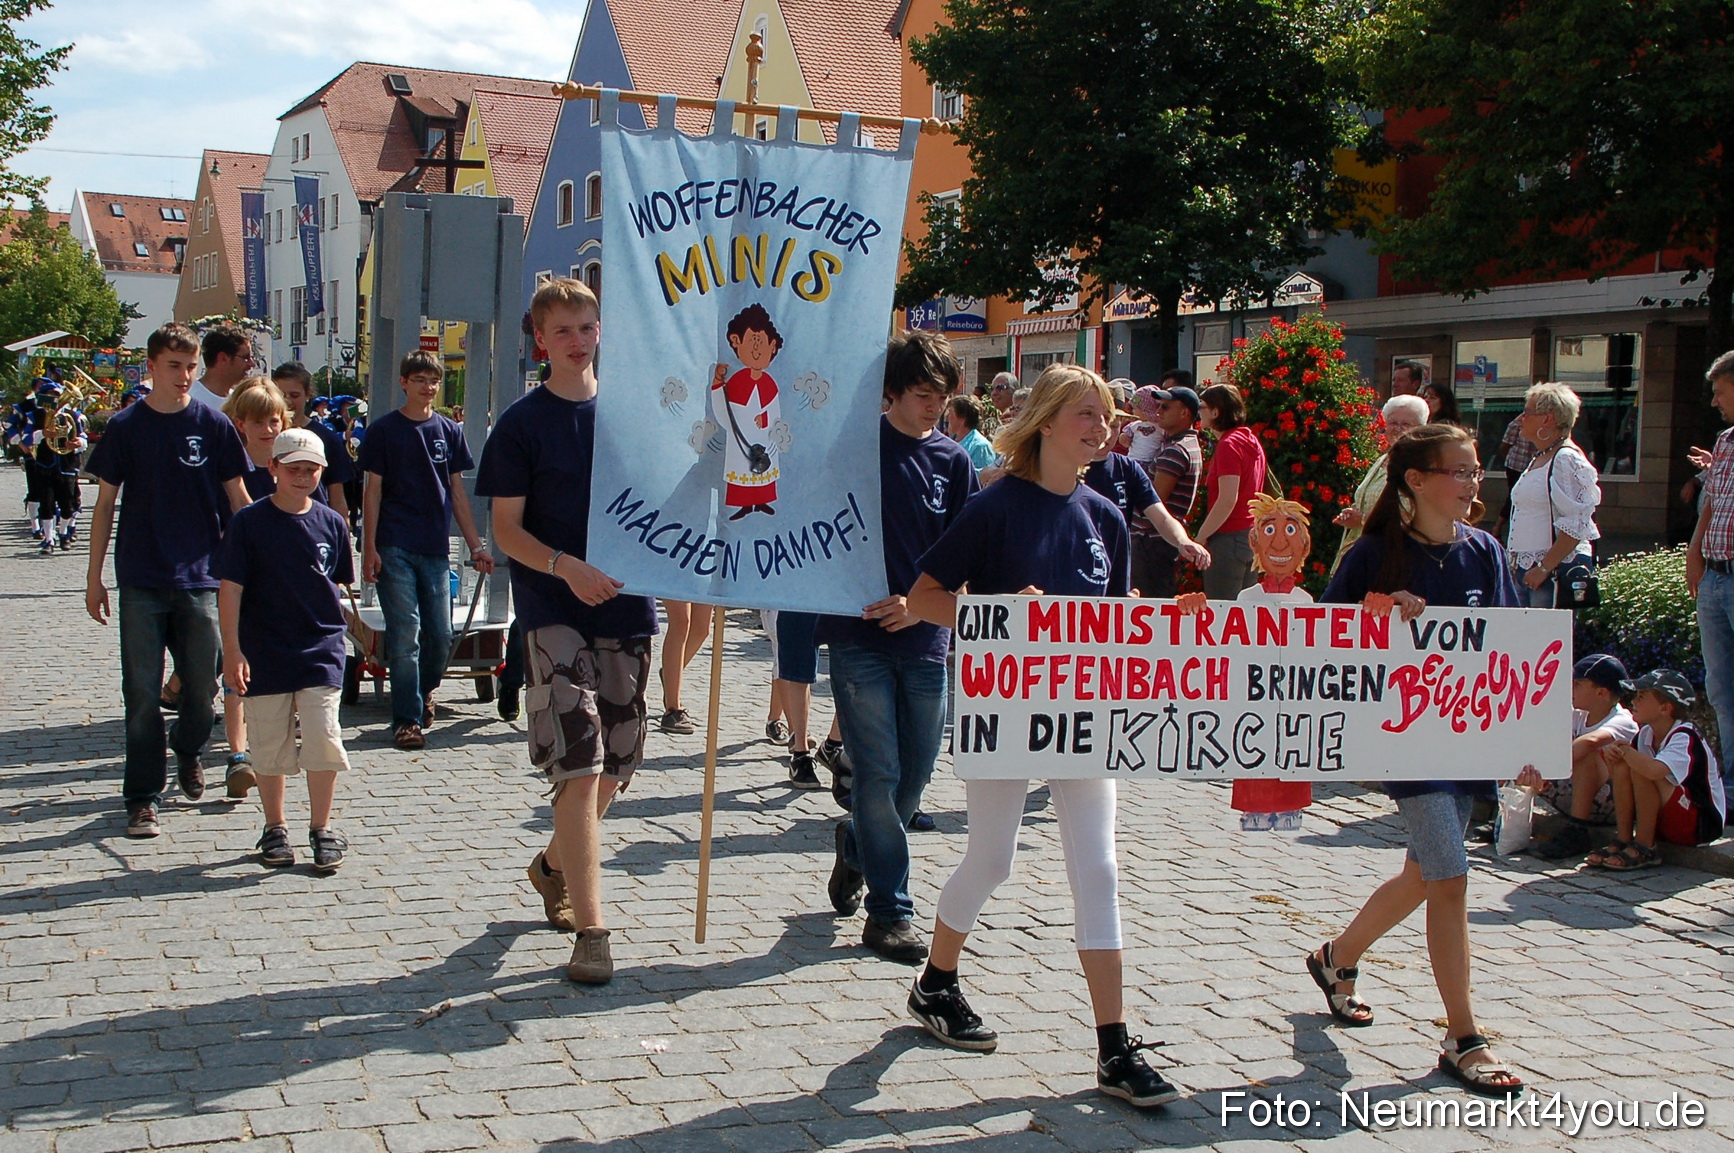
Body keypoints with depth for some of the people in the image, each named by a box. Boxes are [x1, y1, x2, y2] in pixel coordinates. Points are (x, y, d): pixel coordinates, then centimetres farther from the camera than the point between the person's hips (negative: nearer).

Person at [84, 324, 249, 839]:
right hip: (141, 582, -1)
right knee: (142, 692, 0)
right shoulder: (125, 427, 2)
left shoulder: (213, 425, 2)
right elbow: (105, 503, 7)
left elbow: (237, 499, 7)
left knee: (202, 686, 7)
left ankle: (188, 750, 38)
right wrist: (94, 577, 5)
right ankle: (142, 798, 8)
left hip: (201, 578, 1)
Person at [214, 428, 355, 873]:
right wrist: (232, 651, -11)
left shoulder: (332, 523, 3)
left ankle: (321, 829, 8)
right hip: (265, 653, -1)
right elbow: (230, 589, -6)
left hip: (321, 652, 1)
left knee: (323, 742, -7)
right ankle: (275, 829, 23)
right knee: (271, 748, 7)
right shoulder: (249, 522, -4)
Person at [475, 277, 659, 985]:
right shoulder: (523, 422, -1)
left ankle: (555, 866, 38)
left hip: (627, 607, 5)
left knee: (615, 766, 12)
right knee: (579, 767, -13)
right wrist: (566, 567, -21)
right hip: (552, 610, -5)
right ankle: (591, 930, -11)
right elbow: (506, 528, -5)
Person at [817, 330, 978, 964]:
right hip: (859, 637, -4)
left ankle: (854, 850, 38)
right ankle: (889, 912, 7)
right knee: (878, 775, -4)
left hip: (925, 636, 4)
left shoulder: (953, 459, 6)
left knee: (915, 777, 10)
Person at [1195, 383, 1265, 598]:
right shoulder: (1251, 441, 13)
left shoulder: (1229, 445, -15)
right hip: (1252, 535, 10)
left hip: (1229, 537, -9)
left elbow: (1228, 500, -22)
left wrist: (1200, 538, -15)